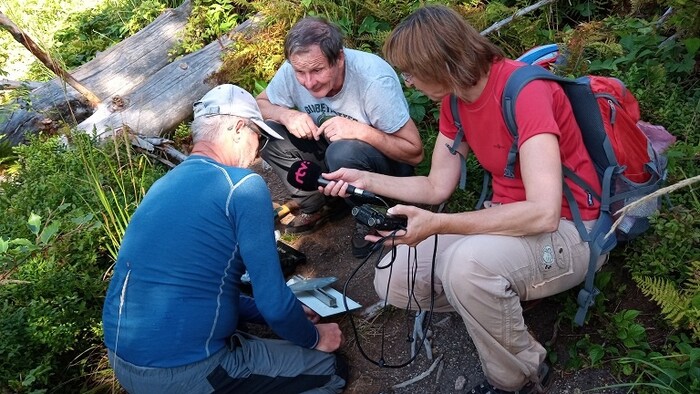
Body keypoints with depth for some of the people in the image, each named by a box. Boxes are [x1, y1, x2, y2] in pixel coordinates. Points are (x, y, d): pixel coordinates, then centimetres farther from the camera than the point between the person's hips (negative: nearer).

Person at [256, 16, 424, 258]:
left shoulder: (375, 79, -31)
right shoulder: (293, 71, -19)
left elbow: (415, 153, -26)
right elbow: (259, 104, -1)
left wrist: (359, 130, -39)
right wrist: (286, 115, -24)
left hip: (385, 158, -5)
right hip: (329, 148, 5)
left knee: (343, 153, -38)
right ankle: (319, 206, 1)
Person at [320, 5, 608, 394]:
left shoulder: (524, 89, -25)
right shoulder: (454, 98, 0)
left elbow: (544, 213, -34)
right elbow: (437, 187, 7)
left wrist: (437, 224, -34)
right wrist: (365, 179, -1)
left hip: (567, 231, -7)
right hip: (509, 220, 8)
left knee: (469, 263, -38)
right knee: (394, 281, -3)